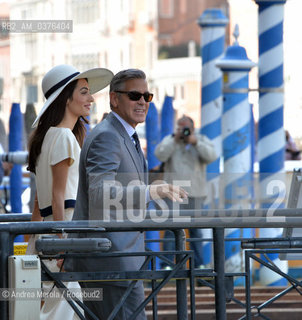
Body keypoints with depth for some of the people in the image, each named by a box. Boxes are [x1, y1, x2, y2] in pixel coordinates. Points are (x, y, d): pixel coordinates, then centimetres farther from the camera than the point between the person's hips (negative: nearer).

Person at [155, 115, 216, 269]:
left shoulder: (202, 140, 8)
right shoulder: (169, 140, 6)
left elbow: (211, 156, -9)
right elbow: (160, 155, -12)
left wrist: (195, 142, -19)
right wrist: (175, 139, -15)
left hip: (195, 193, 2)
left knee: (196, 229, 5)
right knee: (171, 228, -11)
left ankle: (198, 264, 12)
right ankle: (166, 265, -11)